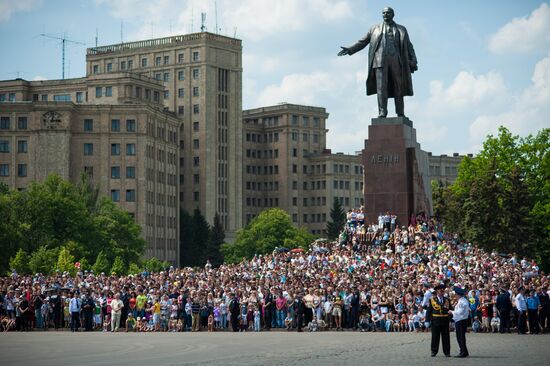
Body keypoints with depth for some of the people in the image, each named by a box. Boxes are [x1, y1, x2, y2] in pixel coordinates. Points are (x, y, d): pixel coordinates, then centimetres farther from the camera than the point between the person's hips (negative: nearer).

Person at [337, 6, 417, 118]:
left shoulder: (401, 30, 20)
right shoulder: (375, 29, 21)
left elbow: (409, 47, 14)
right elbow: (362, 42, 19)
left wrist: (413, 62, 2)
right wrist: (350, 50, 5)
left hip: (396, 59, 0)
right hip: (380, 59, 0)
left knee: (398, 87, -4)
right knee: (381, 87, -11)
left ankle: (400, 114, -4)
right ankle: (382, 113, -15)